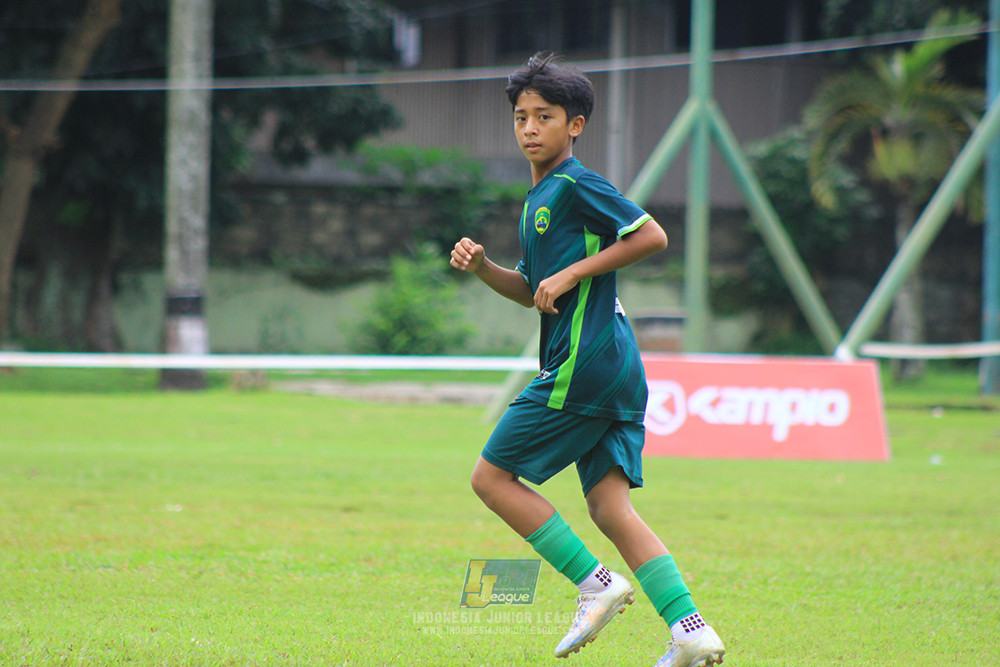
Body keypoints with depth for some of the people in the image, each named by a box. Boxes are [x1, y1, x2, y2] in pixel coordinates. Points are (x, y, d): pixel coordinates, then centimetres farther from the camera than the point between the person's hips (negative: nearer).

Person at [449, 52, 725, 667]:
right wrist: (482, 266, 11)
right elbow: (533, 292, 28)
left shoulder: (577, 185, -8)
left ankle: (596, 583, -5)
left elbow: (653, 236, -15)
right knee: (609, 506, 2)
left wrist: (575, 272, -14)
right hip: (616, 365, 10)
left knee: (492, 477, -2)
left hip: (584, 362, -10)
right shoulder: (538, 199, 22)